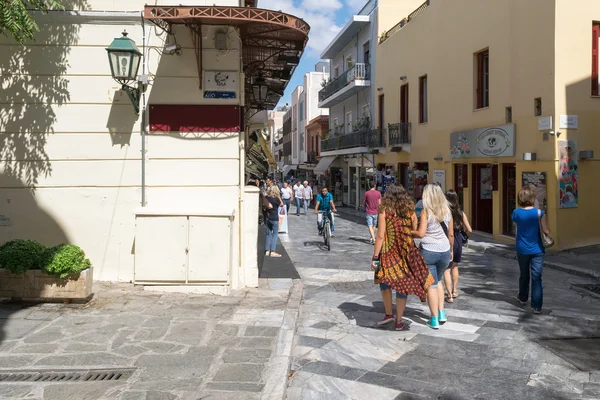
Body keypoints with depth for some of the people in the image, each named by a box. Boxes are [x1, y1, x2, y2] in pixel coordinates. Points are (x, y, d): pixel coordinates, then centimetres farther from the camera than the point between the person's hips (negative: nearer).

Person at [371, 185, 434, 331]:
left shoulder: (384, 212, -6)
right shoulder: (410, 211, 2)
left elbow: (380, 236, -9)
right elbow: (415, 232, 5)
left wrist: (375, 257, -5)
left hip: (389, 254, -2)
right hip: (407, 253, 2)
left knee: (384, 283, 17)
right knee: (403, 286, 9)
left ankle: (389, 314, 18)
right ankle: (399, 321, 16)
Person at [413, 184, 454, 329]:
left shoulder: (426, 211, -9)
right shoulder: (447, 211, 4)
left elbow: (421, 233, -16)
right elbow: (451, 234, 8)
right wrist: (451, 250, 20)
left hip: (428, 252, -4)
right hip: (444, 251, 5)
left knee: (431, 284, 5)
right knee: (438, 281, 25)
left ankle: (434, 320, 9)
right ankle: (441, 313, 21)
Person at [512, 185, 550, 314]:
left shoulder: (516, 213, -6)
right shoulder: (539, 213, -14)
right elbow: (546, 231, -13)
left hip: (522, 250, 3)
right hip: (537, 250, -3)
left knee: (524, 275, 21)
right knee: (537, 278, 0)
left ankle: (523, 298, 39)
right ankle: (537, 306, -1)